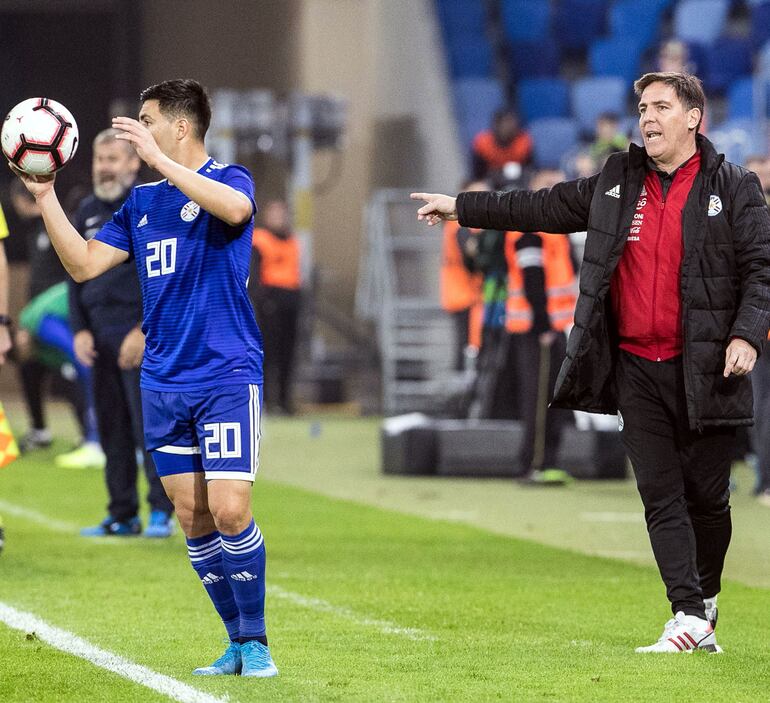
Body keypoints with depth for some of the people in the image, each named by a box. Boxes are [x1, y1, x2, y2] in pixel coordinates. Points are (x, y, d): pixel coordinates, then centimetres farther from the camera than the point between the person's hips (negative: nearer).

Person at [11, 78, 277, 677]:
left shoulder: (228, 179, -4)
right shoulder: (142, 202, 14)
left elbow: (235, 207, -29)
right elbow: (84, 263, 12)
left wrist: (159, 160, -29)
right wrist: (46, 196, 4)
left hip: (227, 378, -6)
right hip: (163, 382, 6)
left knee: (229, 512, -14)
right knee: (192, 517, 5)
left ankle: (256, 642, -1)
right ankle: (239, 645, 14)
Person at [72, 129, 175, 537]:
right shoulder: (87, 212, 15)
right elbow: (76, 274, 19)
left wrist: (145, 331, -15)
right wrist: (79, 330, 8)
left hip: (141, 337, -6)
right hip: (99, 336, 6)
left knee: (149, 423, -9)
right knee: (111, 428, 6)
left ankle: (161, 511, -4)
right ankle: (121, 515, 11)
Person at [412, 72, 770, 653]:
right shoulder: (618, 181, 13)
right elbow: (544, 209, 21)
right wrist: (462, 208, 22)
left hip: (704, 367, -4)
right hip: (636, 369, 4)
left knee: (707, 496, 4)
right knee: (660, 496, -4)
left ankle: (706, 599, 26)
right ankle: (690, 619, -6)